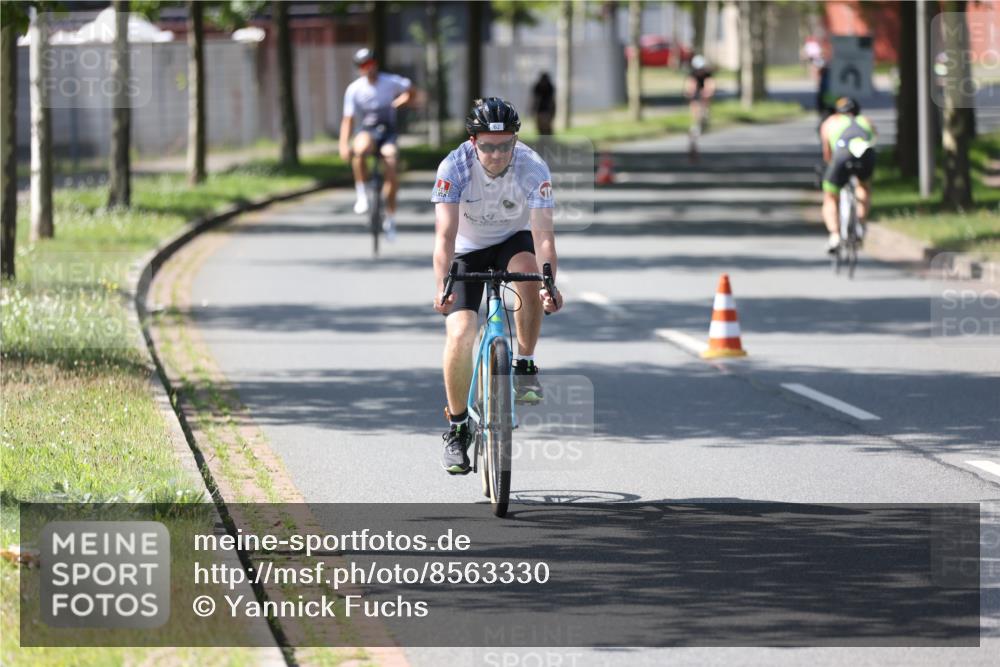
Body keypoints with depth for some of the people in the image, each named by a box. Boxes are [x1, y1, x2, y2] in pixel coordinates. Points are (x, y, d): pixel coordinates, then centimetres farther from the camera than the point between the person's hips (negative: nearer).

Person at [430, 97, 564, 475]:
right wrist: (441, 287, -48)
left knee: (528, 272, -36)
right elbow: (445, 234, -34)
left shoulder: (533, 169, -27)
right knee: (460, 334, -17)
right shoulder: (454, 167, -28)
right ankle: (457, 427, 2)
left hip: (513, 240, 0)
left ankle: (525, 366, -16)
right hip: (468, 249, 0)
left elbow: (543, 235, -32)